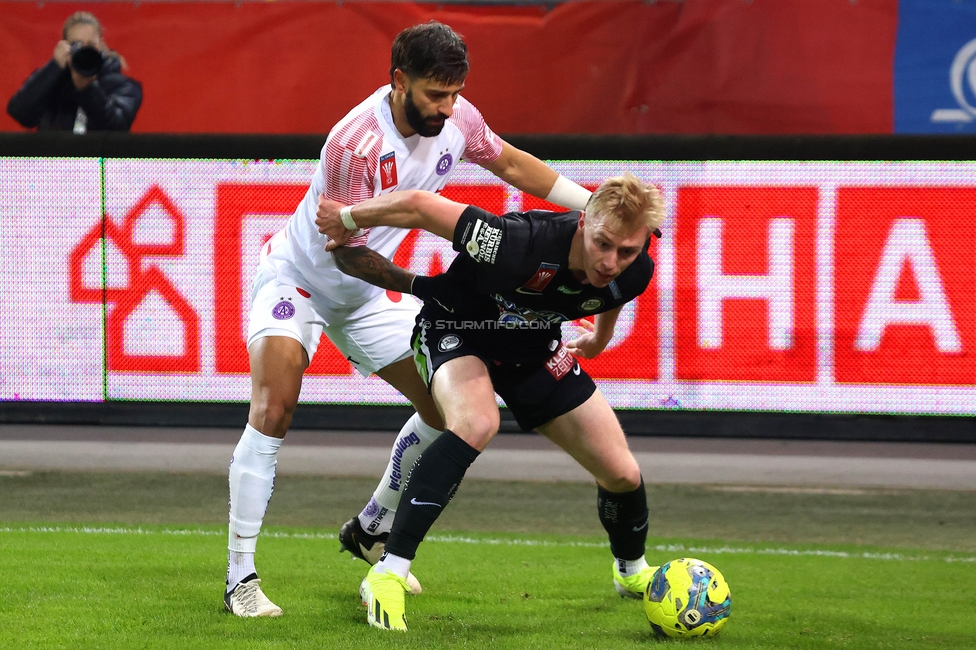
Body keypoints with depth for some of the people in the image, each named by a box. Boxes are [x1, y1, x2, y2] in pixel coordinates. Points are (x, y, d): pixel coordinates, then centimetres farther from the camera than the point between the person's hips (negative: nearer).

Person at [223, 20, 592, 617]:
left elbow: (512, 164, 7)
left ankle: (371, 531, 25)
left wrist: (596, 206, 5)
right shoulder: (356, 143, -35)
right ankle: (241, 577, -18)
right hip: (299, 279, -7)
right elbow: (345, 251, -29)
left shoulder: (457, 120, -14)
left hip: (367, 294, 7)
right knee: (273, 410, -24)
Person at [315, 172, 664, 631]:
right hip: (455, 330, -5)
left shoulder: (634, 274, -24)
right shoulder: (521, 244, -42)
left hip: (532, 351, 5)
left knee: (622, 474, 3)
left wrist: (599, 338, 24)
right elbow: (420, 206, -34)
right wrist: (347, 219, -18)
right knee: (476, 422, -38)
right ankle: (386, 577, -34)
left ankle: (632, 572, 38)